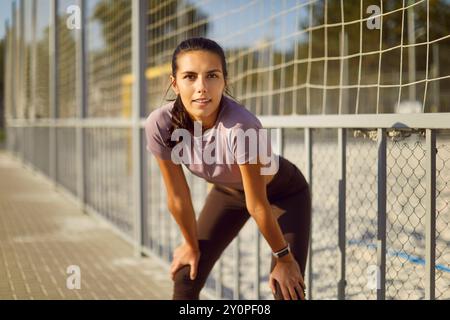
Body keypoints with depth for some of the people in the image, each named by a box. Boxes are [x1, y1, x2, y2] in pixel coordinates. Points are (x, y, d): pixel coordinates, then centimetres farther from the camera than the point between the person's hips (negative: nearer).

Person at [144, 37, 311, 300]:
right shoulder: (160, 125, -28)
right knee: (185, 280, 3)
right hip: (228, 191, 4)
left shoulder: (241, 127, -41)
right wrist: (191, 245, -1)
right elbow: (178, 197, -14)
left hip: (283, 193, -4)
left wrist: (283, 258, -18)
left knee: (288, 291, -13)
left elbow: (258, 206, -30)